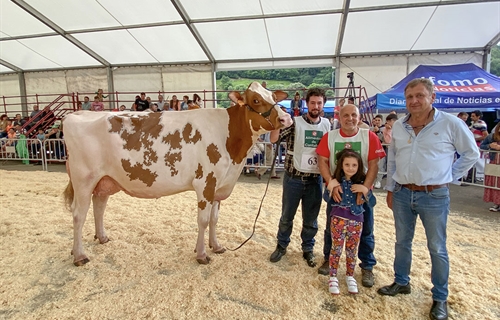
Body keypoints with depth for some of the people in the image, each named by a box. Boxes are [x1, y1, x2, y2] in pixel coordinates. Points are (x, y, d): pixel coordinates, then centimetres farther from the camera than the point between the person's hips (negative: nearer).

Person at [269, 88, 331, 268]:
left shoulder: (326, 125, 5)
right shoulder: (295, 122, -8)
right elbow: (273, 139, -19)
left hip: (315, 180, 3)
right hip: (293, 178, -2)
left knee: (311, 219, 14)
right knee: (287, 216, 13)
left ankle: (308, 249, 34)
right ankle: (281, 246, 33)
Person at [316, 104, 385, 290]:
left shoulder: (370, 137, -5)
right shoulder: (329, 137, -2)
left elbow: (374, 165, -9)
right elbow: (323, 162, -7)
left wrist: (364, 188, -19)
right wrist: (331, 184, -20)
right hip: (336, 190, 1)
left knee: (365, 231, 9)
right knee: (331, 228, 13)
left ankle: (367, 267, 26)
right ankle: (328, 259, 33)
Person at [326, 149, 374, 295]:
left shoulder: (362, 180, -1)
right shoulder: (337, 180, -4)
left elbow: (369, 200, 0)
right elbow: (327, 199, 1)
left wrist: (365, 190, -18)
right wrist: (330, 187, -16)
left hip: (356, 219, 2)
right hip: (338, 218, -2)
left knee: (352, 250, 13)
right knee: (336, 248, 4)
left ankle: (350, 276, 32)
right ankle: (333, 277, 19)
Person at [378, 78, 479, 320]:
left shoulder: (451, 123, -7)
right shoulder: (398, 127, 5)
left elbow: (471, 153, 4)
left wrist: (450, 177, -1)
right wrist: (390, 189, 12)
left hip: (435, 196, -4)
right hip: (402, 194, 4)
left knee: (437, 248, 8)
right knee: (402, 242, 16)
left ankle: (440, 298, 26)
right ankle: (401, 282, 35)